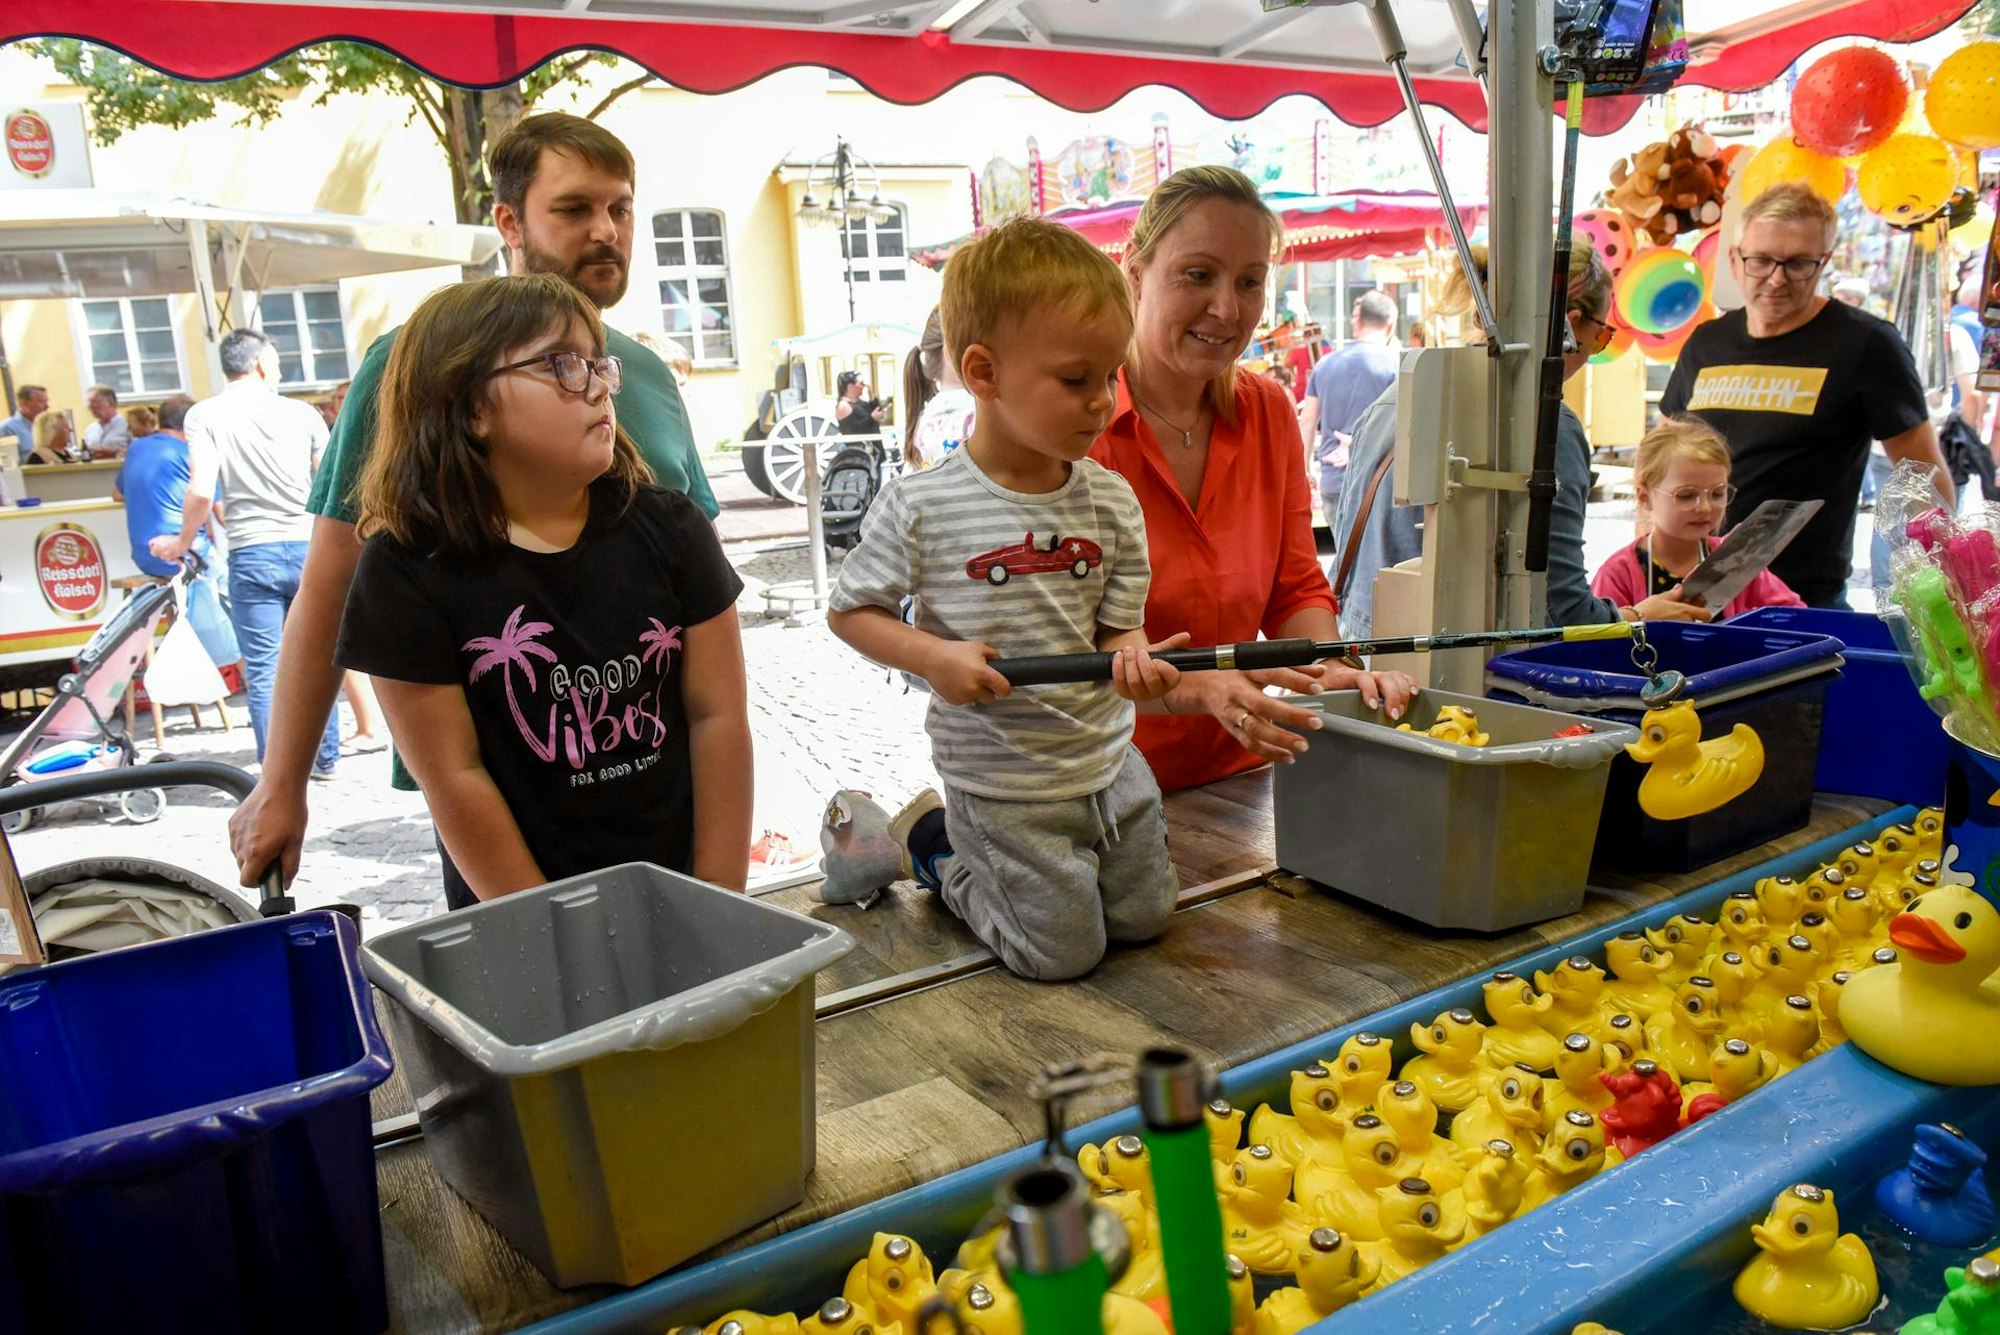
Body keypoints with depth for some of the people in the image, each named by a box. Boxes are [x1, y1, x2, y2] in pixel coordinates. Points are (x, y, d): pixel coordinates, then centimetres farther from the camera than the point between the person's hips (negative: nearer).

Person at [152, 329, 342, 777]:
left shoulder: (205, 415, -1)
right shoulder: (303, 413, 4)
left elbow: (202, 492, -10)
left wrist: (182, 543, 6)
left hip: (252, 555, -2)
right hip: (309, 548, 2)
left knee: (263, 671, 3)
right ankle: (325, 758, 23)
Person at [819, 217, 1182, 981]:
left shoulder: (1111, 501, -4)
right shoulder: (923, 507, -17)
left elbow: (1118, 625, 0)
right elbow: (849, 610, -6)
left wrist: (1133, 660, -23)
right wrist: (933, 656, -23)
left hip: (1109, 765, 5)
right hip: (1001, 781, -5)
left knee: (1143, 917, 18)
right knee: (1063, 951, 4)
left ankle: (949, 837, 30)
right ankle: (925, 843, 24)